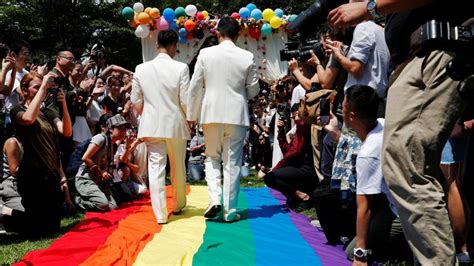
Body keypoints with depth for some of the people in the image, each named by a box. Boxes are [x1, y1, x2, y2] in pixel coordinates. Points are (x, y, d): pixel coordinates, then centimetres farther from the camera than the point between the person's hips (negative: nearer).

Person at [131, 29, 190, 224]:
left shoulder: (141, 69, -1)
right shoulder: (181, 68, -10)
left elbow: (136, 101, 3)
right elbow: (185, 101, -10)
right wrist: (189, 119, 8)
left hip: (151, 126, 1)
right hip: (175, 124, -1)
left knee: (156, 168, 3)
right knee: (178, 168, 16)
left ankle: (160, 214, 2)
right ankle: (178, 205, 32)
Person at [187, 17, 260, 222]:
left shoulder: (205, 53, -3)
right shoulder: (247, 57, -2)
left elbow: (195, 87, -1)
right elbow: (253, 90, 4)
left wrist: (192, 115, 9)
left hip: (211, 113, 0)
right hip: (236, 115, 0)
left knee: (212, 157, 16)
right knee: (232, 162, 6)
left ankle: (215, 199, 0)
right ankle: (230, 211, 9)